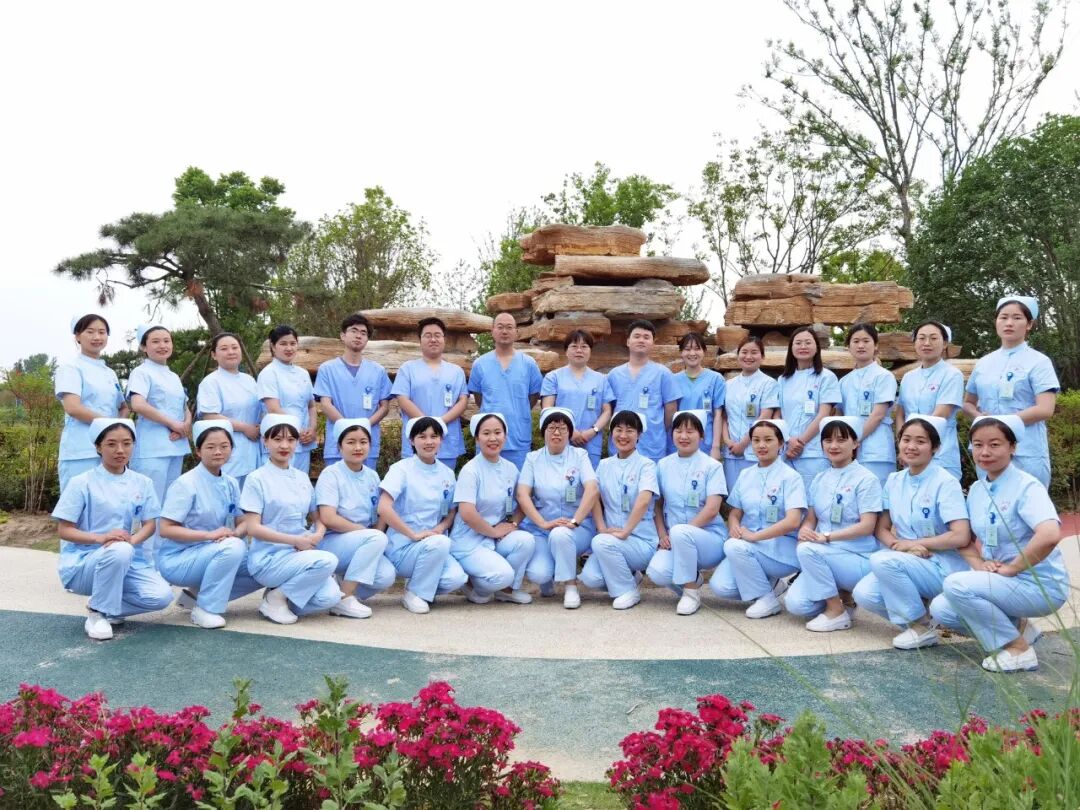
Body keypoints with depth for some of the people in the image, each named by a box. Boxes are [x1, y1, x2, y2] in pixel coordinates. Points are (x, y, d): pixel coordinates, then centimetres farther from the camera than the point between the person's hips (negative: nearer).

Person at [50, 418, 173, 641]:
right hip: (83, 562, -4)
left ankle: (109, 606, 6)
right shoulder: (82, 483, -7)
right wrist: (101, 538, -26)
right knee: (119, 551, -38)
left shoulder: (142, 483, 4)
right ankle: (97, 612, -13)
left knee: (161, 596, -23)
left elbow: (150, 524, 2)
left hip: (128, 560, 4)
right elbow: (64, 530, -8)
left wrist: (131, 540, -21)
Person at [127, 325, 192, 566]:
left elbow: (186, 408, 19)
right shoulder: (142, 372, -4)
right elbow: (138, 405, -20)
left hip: (176, 448, 8)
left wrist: (186, 425, -4)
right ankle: (148, 562, -1)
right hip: (152, 449, -8)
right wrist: (173, 423, -15)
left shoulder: (174, 377, 19)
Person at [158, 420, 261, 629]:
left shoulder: (231, 484, 3)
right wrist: (209, 535, -28)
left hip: (213, 555, 7)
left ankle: (197, 595, 7)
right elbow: (166, 529, -19)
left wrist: (234, 533, -21)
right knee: (233, 547, -31)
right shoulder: (186, 483, -15)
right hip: (177, 559, -7)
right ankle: (205, 609, -16)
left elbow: (243, 523, 3)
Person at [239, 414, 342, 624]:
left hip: (303, 554, 5)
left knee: (329, 597, -22)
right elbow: (253, 528, -11)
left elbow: (316, 518, 16)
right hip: (268, 558, -5)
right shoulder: (257, 479, -5)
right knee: (328, 560, -30)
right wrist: (296, 540, -16)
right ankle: (276, 597, -8)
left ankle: (285, 598, 6)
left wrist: (318, 535, -8)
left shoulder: (302, 477, 11)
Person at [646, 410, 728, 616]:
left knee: (680, 532, -37)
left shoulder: (712, 466, -3)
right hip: (675, 539, 3)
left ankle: (692, 590, -14)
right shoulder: (663, 465, 9)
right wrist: (663, 535, -6)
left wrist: (678, 532, -18)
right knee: (656, 572, -28)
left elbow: (712, 509, -12)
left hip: (709, 537, -3)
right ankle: (693, 579, 6)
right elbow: (657, 504, 11)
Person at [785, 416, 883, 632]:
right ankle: (838, 596, 12)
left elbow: (867, 526, -14)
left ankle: (837, 610, -13)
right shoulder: (819, 479, 11)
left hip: (858, 558, -5)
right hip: (822, 558, 5)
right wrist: (805, 531, -13)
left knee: (807, 549, -32)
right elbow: (811, 518, 12)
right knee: (795, 604, -18)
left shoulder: (866, 479, -6)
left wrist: (826, 537, -22)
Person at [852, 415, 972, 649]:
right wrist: (897, 544, -15)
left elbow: (961, 537, -21)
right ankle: (920, 609, 6)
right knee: (863, 594, -19)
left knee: (881, 560, -30)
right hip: (905, 562, 6)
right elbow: (881, 528, 8)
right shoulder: (894, 480, 5)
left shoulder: (945, 483, -13)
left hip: (944, 567, -5)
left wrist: (911, 544, -13)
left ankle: (923, 626, -11)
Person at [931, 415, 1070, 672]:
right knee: (940, 609, -5)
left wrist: (1011, 568, -23)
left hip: (1040, 585, -7)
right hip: (1003, 582, 8)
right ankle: (1018, 628, 12)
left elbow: (1050, 535, -35)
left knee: (956, 585, -25)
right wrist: (978, 563, -7)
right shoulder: (976, 489, 5)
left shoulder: (1027, 486, -18)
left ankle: (1019, 648, -7)